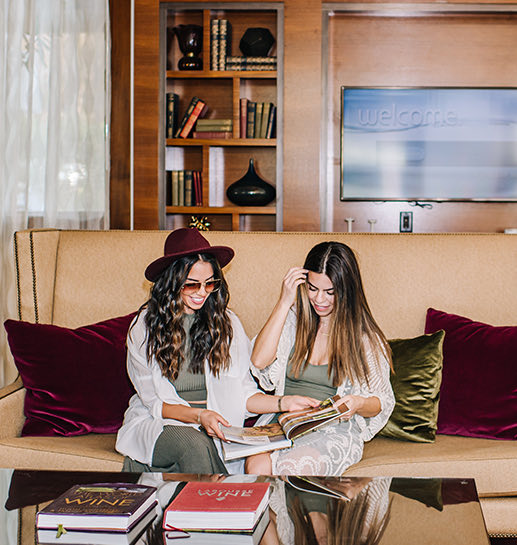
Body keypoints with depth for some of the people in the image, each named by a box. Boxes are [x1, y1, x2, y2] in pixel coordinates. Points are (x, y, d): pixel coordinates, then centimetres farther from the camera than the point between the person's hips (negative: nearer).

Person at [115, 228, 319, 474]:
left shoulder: (226, 322, 6)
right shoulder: (144, 326, -2)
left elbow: (243, 395, 4)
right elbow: (154, 402, -3)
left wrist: (285, 403, -13)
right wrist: (199, 415, -21)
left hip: (216, 430, 1)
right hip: (158, 424, -1)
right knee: (195, 446, -35)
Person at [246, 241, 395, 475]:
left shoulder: (365, 337, 1)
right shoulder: (294, 319, 7)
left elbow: (382, 402, 6)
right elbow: (259, 362, -8)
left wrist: (359, 404, -19)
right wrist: (284, 303, -9)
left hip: (336, 431, -2)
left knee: (291, 469, -33)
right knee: (257, 467, -31)